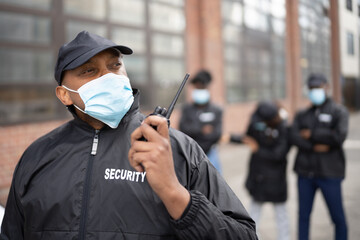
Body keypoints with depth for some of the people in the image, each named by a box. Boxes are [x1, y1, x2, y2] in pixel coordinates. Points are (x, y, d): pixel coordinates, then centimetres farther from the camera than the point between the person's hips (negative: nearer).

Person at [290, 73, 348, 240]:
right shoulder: (301, 115, 13)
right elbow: (295, 138, -3)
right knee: (303, 215, 8)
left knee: (338, 217, 3)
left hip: (329, 172, -3)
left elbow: (339, 136, -13)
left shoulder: (338, 112, 3)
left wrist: (312, 135, -7)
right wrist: (315, 147, -16)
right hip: (305, 172, 3)